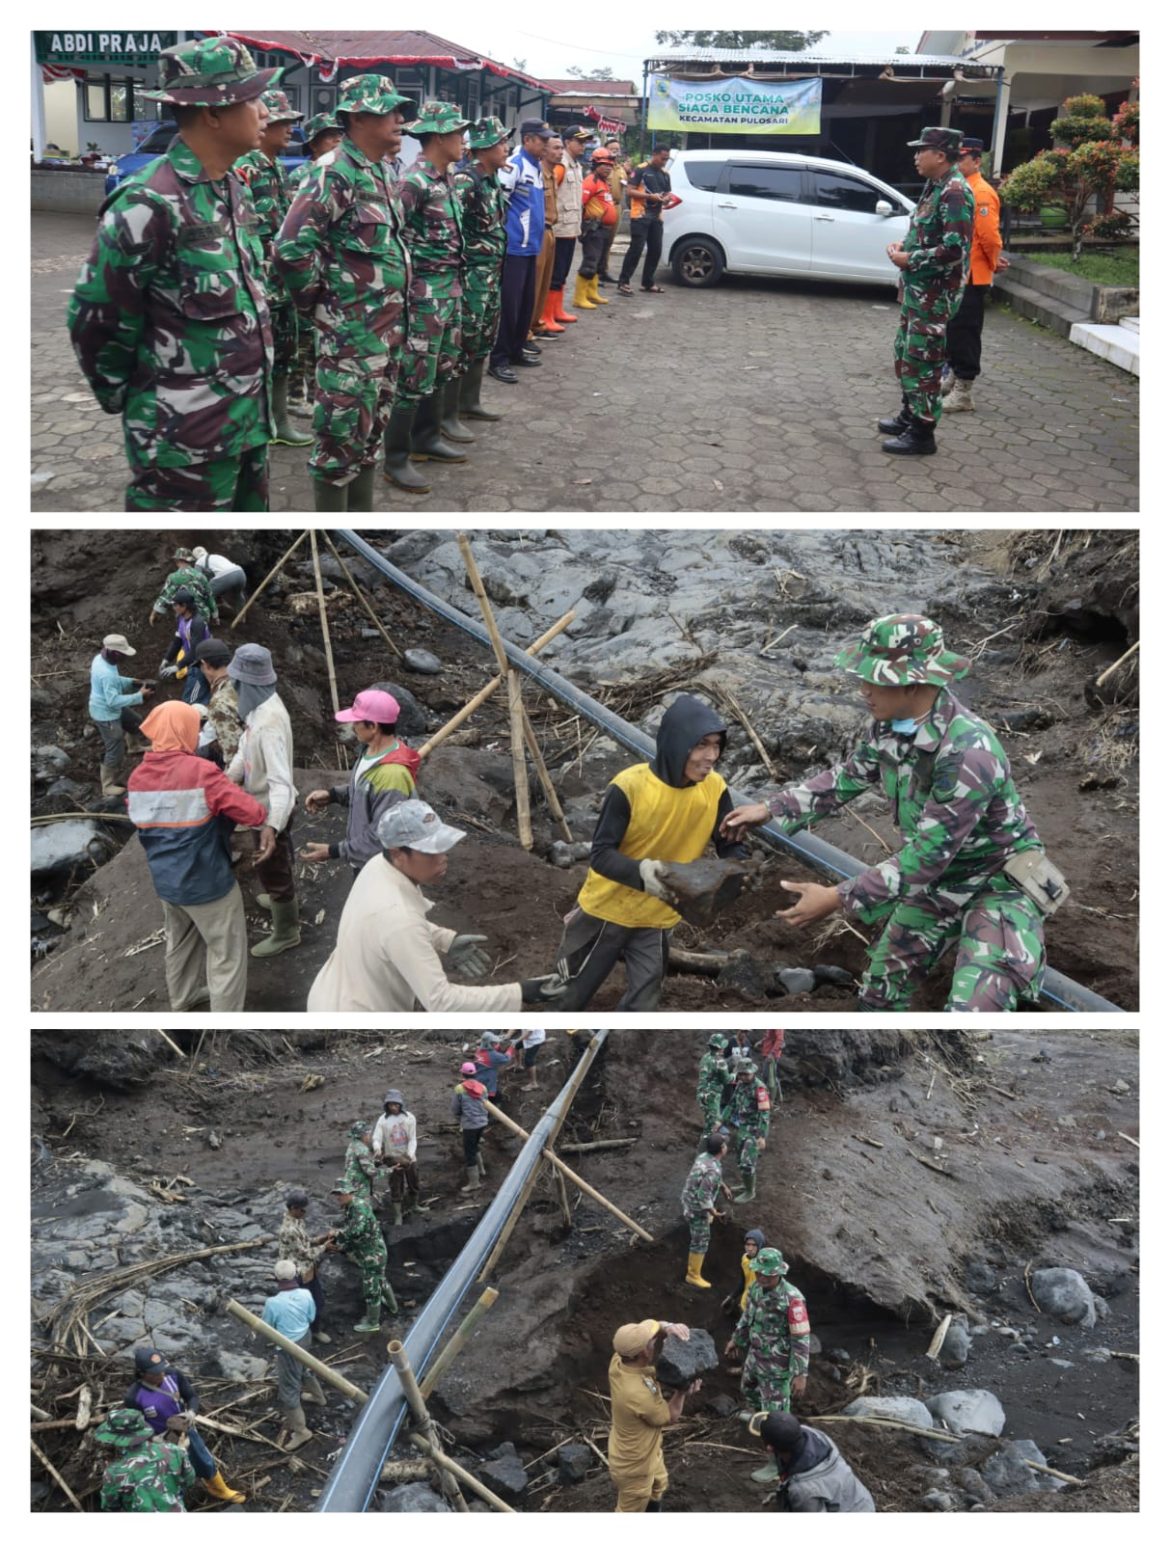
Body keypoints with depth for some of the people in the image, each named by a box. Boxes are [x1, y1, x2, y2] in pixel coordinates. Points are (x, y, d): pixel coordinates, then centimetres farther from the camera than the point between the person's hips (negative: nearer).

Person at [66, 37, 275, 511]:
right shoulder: (150, 205, -19)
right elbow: (95, 320, -13)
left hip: (249, 418, 9)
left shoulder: (231, 189, 8)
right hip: (185, 437, -8)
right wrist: (125, 399, 0)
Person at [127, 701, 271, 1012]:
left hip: (164, 879, 8)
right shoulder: (200, 771, -23)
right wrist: (265, 822, -4)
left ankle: (182, 999, 45)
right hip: (205, 881, -8)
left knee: (180, 941, 28)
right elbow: (243, 805, -23)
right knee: (227, 951, 6)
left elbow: (140, 820, 11)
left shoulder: (138, 777, -2)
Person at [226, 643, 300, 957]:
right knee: (280, 861, 32)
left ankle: (286, 933, 28)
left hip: (271, 807, -9)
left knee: (272, 868, 10)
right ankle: (283, 899, 56)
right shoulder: (261, 703, -6)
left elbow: (281, 780, -41)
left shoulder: (269, 721, -37)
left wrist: (272, 827, -50)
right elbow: (246, 747, 7)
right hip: (265, 802, 9)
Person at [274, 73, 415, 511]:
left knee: (372, 426, 15)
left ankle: (362, 513, 26)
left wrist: (395, 311, 15)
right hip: (348, 330, -9)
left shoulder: (384, 172, 12)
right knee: (342, 430, -2)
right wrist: (317, 302, -12)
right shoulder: (334, 172, -17)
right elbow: (292, 247, -24)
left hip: (388, 326, 9)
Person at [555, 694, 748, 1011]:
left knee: (641, 1008, 6)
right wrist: (641, 872, -45)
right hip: (606, 911, -3)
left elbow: (730, 847, -5)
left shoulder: (714, 789, -13)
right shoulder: (630, 786, -26)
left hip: (658, 919, 3)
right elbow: (600, 854, -25)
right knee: (573, 994, 14)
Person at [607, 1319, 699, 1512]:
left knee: (658, 1486, 35)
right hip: (634, 1465, -9)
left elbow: (649, 1329, -9)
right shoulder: (639, 1394, -44)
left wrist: (667, 1328, -29)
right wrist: (684, 1389, -11)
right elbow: (671, 1417, -22)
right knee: (630, 1512, 18)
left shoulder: (619, 1361, -23)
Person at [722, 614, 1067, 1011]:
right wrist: (771, 808, 8)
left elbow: (926, 856, -32)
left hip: (996, 886, -8)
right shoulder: (890, 724, -11)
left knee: (972, 1010, -23)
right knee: (880, 987, 20)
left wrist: (839, 899, -29)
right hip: (936, 881, 8)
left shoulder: (968, 753, -35)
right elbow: (849, 775, 11)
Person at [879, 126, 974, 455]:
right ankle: (909, 417, 32)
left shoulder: (955, 192, -19)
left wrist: (910, 260, -19)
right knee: (904, 352, 19)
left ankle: (922, 433, 0)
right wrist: (904, 245, 6)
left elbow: (955, 248, -26)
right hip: (917, 288, 11)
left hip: (935, 293, -11)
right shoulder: (936, 187, 12)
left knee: (922, 360, -6)